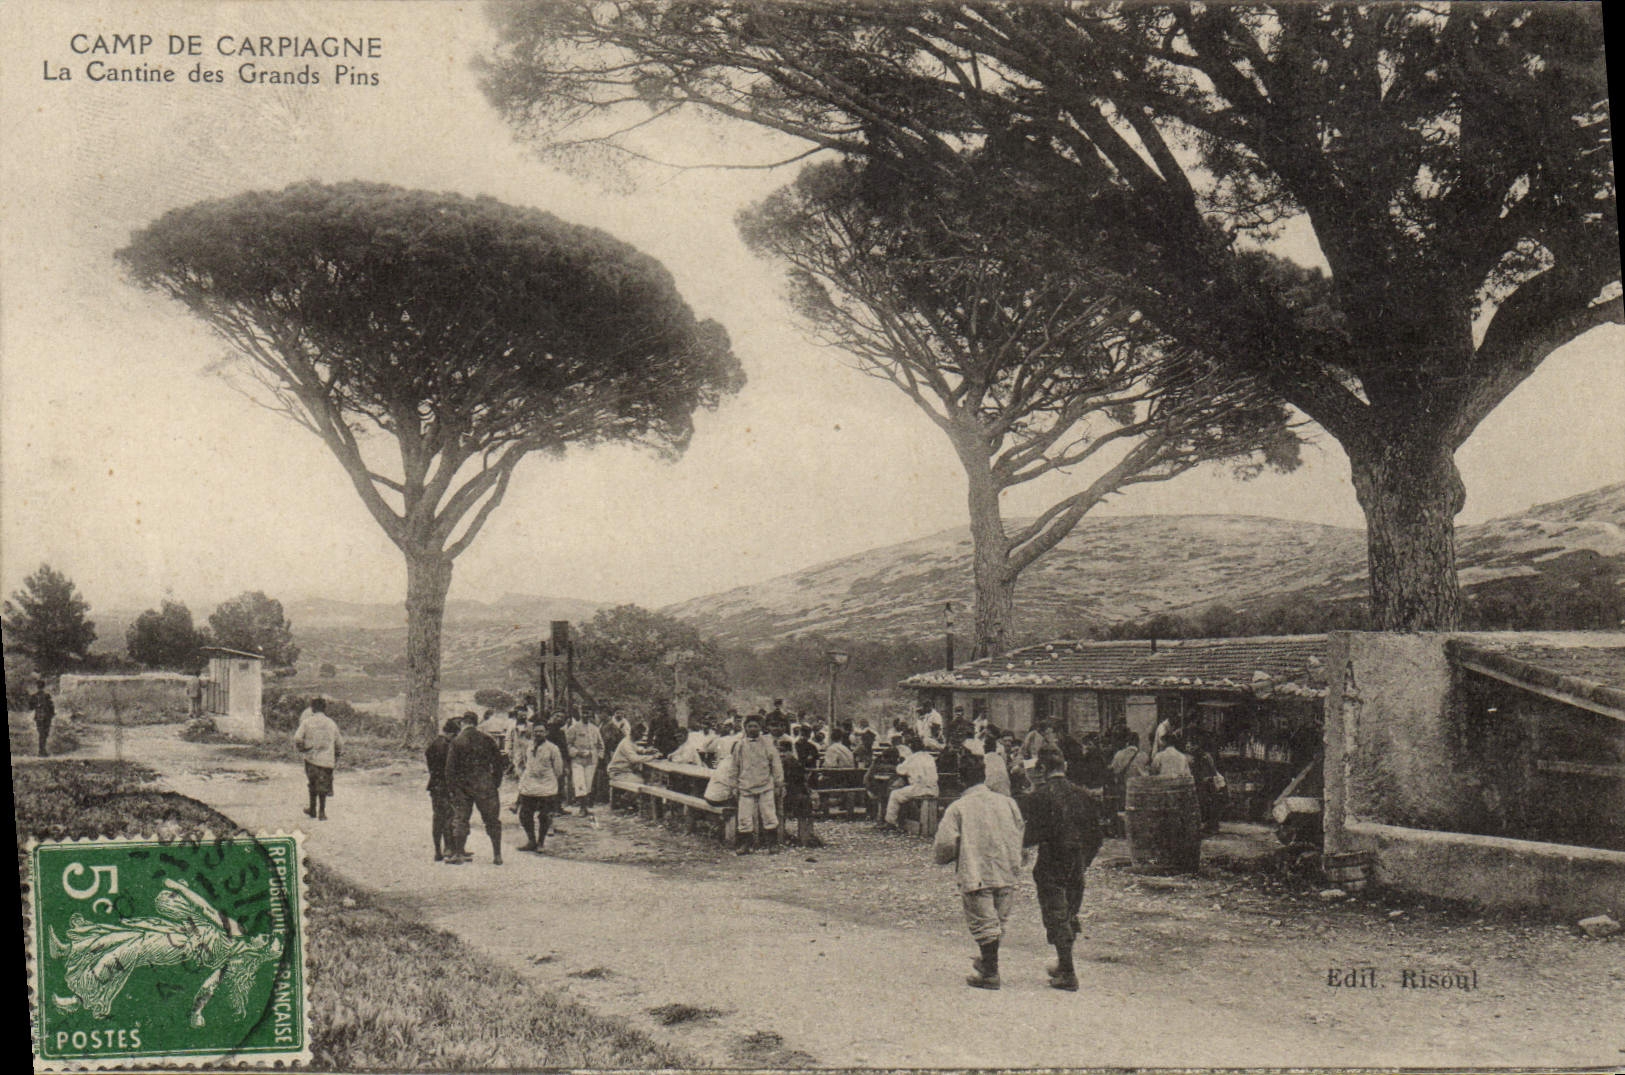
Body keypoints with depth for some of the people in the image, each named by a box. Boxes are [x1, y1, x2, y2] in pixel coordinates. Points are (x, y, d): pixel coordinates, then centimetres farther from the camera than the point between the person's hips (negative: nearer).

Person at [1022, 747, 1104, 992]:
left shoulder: (1041, 795, -11)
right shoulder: (1082, 795, 5)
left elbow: (1035, 833, -16)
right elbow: (1095, 835, 8)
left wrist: (1022, 843, 4)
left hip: (1051, 866, -5)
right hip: (1077, 866, 5)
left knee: (1056, 918, 0)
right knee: (1070, 915, 18)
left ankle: (1068, 974, -2)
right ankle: (1064, 965, 30)